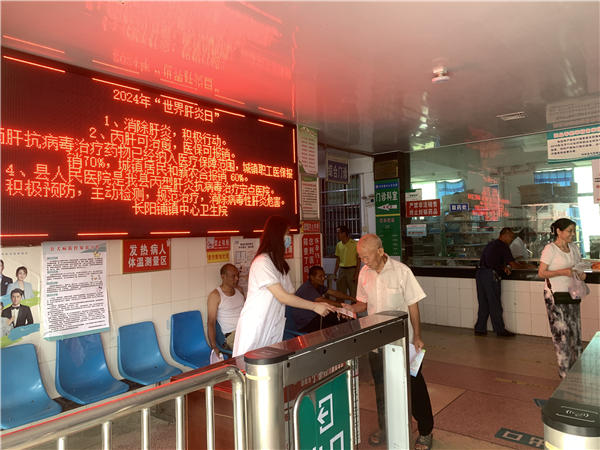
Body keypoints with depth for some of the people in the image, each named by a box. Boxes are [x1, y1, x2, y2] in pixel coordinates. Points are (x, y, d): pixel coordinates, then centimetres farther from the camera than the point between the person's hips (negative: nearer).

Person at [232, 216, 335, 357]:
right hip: (255, 328, -8)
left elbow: (290, 296, 8)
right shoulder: (262, 262, -17)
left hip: (273, 328, 8)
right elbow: (283, 297, -19)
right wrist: (314, 306, -13)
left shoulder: (280, 264, 11)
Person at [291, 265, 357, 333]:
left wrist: (352, 299, -4)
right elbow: (323, 301, -33)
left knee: (343, 321, 0)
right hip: (305, 323, -10)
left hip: (315, 316, 10)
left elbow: (334, 293, 5)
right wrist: (342, 305, -37)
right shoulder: (307, 288, -24)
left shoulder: (319, 285, 7)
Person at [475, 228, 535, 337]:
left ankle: (480, 329, 14)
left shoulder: (491, 244, 22)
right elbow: (513, 265, -4)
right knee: (495, 304, 0)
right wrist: (527, 266, 11)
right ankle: (500, 330, 8)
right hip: (490, 275, -8)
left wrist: (504, 267, 13)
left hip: (480, 273, 8)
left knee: (483, 304, 11)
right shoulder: (503, 246, -4)